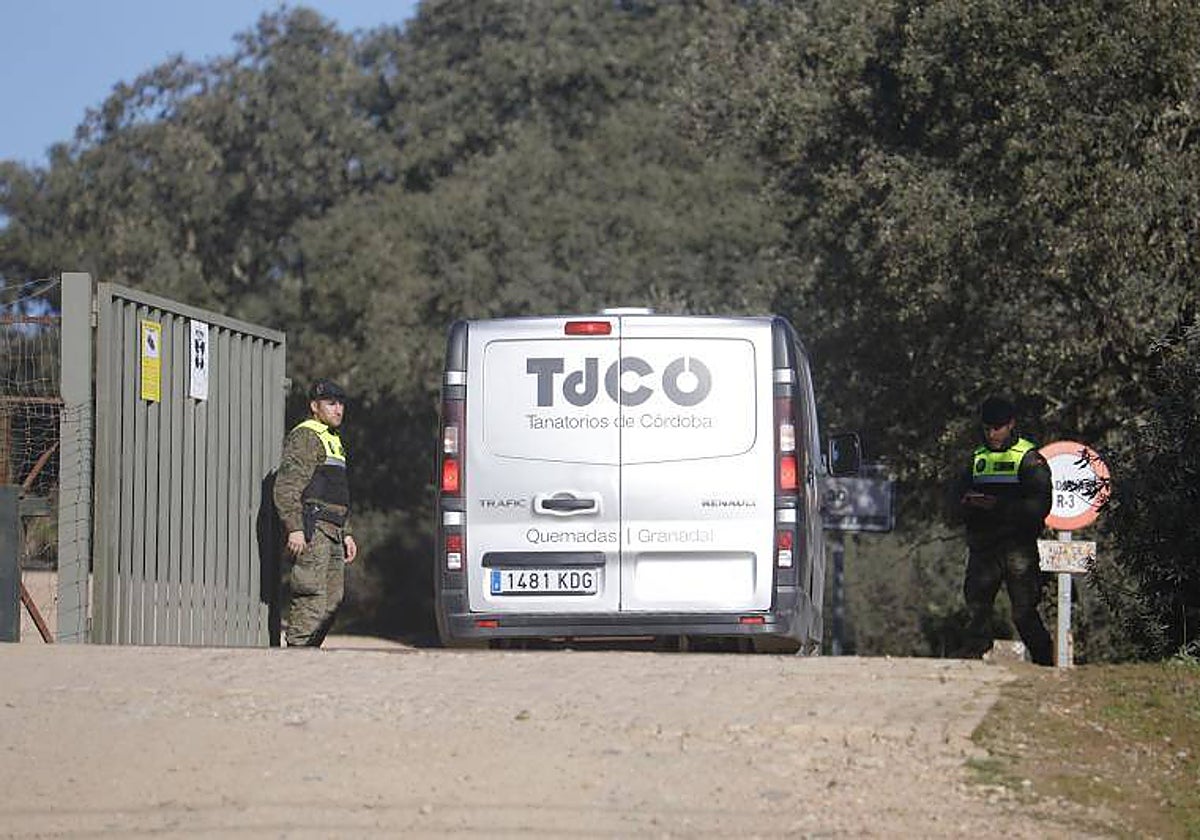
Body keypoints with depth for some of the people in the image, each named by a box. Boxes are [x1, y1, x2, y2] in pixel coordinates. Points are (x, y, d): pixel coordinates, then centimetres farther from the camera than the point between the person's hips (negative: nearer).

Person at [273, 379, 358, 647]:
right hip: (311, 529, -10)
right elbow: (286, 486, -16)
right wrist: (294, 528, -24)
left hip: (332, 532, 10)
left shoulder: (334, 441, 25)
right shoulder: (304, 437, -6)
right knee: (311, 597, -15)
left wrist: (346, 533, 24)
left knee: (333, 600, 8)